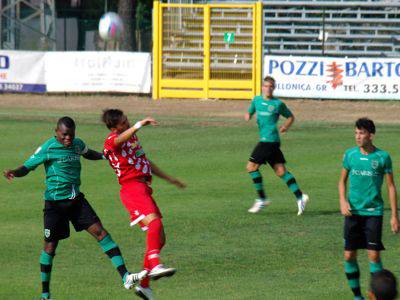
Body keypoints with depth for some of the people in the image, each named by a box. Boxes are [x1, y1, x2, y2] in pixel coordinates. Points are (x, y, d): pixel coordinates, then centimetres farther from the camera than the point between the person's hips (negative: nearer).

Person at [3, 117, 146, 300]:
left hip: (76, 200, 5)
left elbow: (87, 153, 30)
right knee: (50, 246, 0)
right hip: (55, 203, -5)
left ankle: (125, 277, -8)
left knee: (100, 231, -6)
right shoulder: (47, 149, -12)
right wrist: (13, 173, -30)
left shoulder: (77, 145, 6)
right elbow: (27, 167, -9)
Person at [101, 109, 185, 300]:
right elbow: (121, 139, -33)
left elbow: (145, 162, 32)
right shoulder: (112, 141, -7)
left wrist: (169, 179, 33)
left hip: (144, 189, 9)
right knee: (155, 222, -32)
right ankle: (155, 266, -49)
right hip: (132, 189, -9)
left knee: (159, 239, 10)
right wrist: (139, 125, -48)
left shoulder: (132, 137, 21)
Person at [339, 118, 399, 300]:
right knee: (349, 256, 2)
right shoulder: (350, 154, 3)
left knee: (374, 255, -9)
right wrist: (342, 200, -5)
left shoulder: (382, 157, -4)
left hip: (373, 212, -3)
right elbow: (342, 180, 14)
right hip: (353, 212, 3)